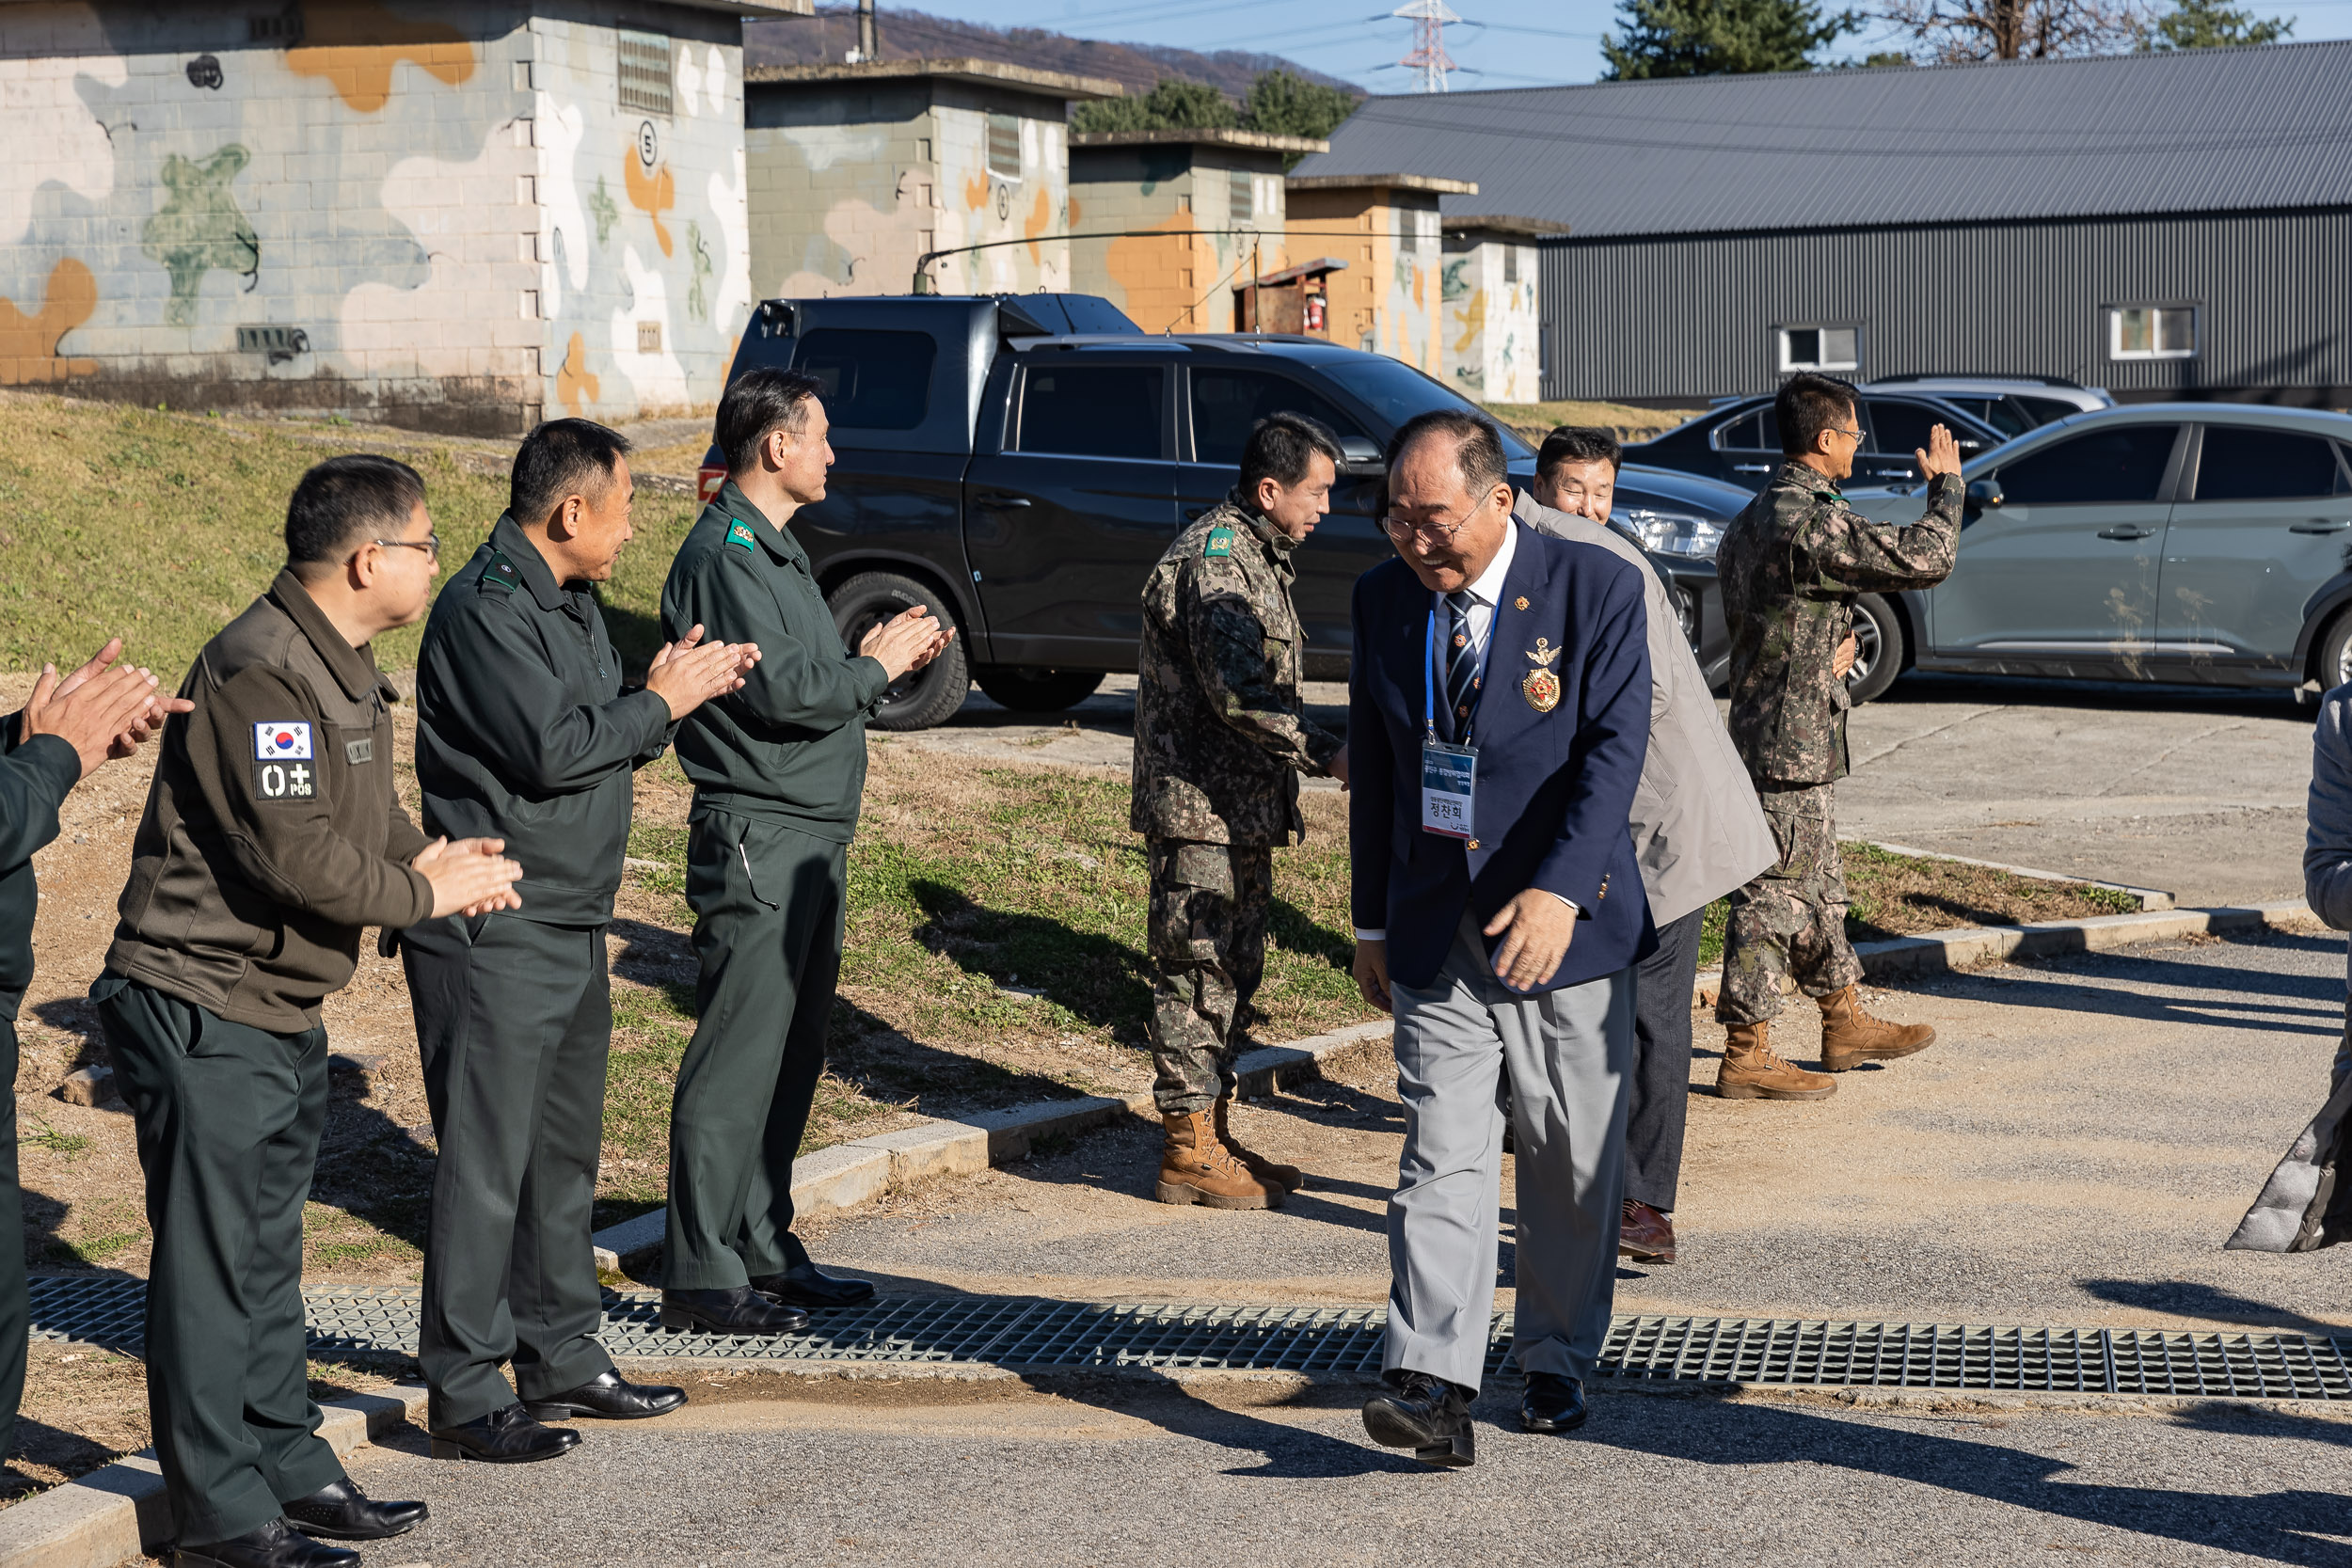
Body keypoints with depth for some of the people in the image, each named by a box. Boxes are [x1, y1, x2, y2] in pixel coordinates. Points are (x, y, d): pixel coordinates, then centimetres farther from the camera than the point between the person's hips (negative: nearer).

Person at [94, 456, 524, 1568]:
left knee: (267, 1256, 18)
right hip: (204, 1012, -10)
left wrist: (422, 856, -2)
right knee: (210, 1263, -2)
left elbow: (364, 810, 19)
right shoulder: (260, 672, -22)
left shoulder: (343, 666, 12)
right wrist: (427, 893, -15)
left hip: (285, 1014, 10)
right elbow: (295, 856, -27)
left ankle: (292, 1470, 28)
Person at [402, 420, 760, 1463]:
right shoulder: (486, 608, -16)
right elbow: (551, 749, -24)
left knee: (564, 1151, 16)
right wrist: (662, 703, -12)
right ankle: (465, 1393, 1)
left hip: (572, 927, 10)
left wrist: (673, 691, 1)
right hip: (496, 936, -10)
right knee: (486, 1162, -5)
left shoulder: (570, 601, 16)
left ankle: (561, 1358, 27)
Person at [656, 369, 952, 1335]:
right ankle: (701, 1279, -3)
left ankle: (764, 1252, 22)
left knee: (790, 1057, 14)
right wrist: (876, 666, -8)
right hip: (758, 835, -10)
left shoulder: (773, 548, 20)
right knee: (737, 1063, -7)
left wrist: (881, 655, 8)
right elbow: (781, 691, -22)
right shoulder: (726, 551, -13)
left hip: (811, 839, 10)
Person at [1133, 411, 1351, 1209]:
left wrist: (1302, 766, 21)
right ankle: (1188, 1150, 1)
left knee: (1234, 970, 14)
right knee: (1199, 972, -5)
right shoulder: (1213, 561, -17)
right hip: (1199, 806, -10)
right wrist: (1327, 754, -26)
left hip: (1241, 809, 10)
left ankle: (1211, 1136, 22)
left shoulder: (1258, 557, 17)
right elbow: (1238, 695, -26)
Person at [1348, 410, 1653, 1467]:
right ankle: (1433, 1388, -16)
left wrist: (1559, 890, -28)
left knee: (1574, 1162, 8)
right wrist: (1371, 921, 14)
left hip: (1565, 923, -2)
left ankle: (1558, 1365, 25)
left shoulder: (1596, 589, -8)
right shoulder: (1382, 597, 5)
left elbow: (1615, 748, -15)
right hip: (1434, 932, 2)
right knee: (1442, 1155, -8)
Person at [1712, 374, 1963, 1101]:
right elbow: (1924, 559, -19)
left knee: (1818, 883, 19)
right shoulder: (1813, 523, -20)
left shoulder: (1751, 518, 12)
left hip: (1762, 729, 10)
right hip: (1795, 739, -10)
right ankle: (1746, 1055, -1)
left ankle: (1845, 1023, 30)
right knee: (1775, 891, -5)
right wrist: (1947, 482, -3)